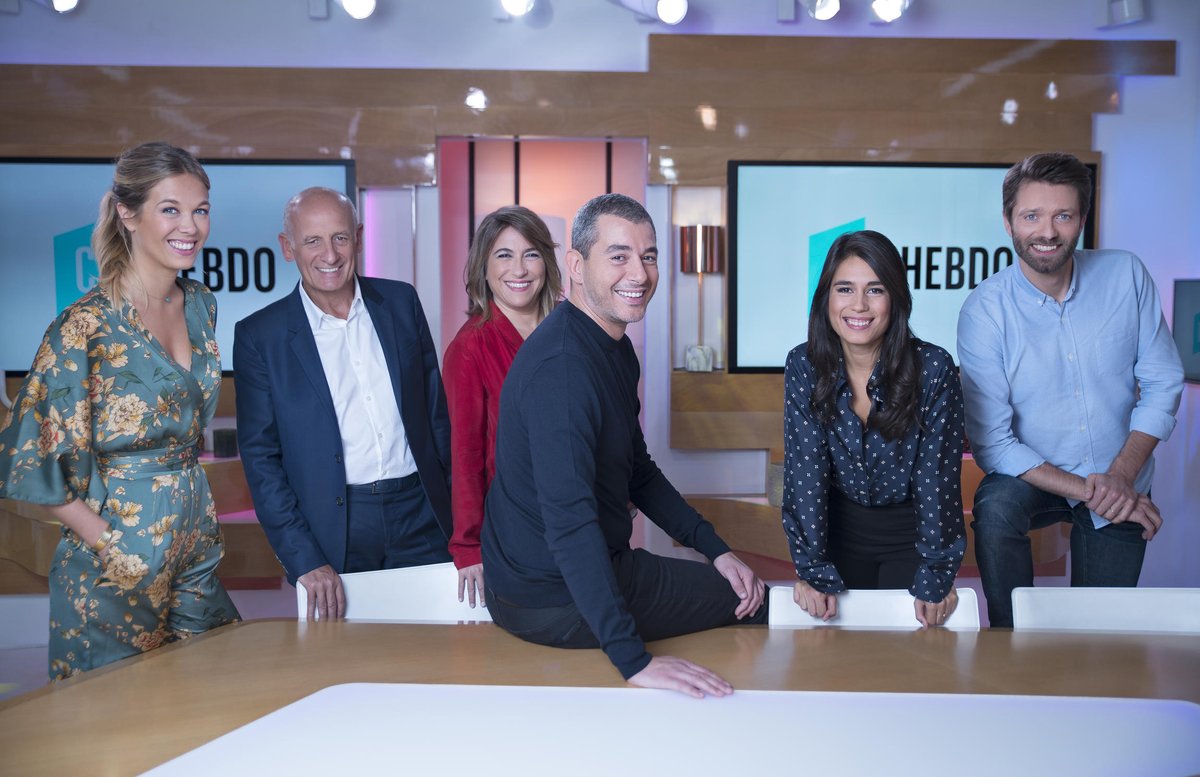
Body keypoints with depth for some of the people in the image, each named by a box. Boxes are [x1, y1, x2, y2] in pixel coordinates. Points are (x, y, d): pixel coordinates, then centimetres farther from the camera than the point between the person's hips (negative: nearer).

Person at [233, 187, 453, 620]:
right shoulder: (259, 336, -3)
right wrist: (305, 560, -11)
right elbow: (260, 458, -3)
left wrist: (458, 510, 7)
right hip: (334, 530, -2)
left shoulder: (401, 302, 5)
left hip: (420, 518, 2)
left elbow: (436, 411, 10)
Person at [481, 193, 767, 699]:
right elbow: (569, 520, -35)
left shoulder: (616, 348, 7)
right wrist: (633, 660, -38)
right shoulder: (561, 365, -27)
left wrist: (715, 549, 9)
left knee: (743, 587, 24)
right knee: (758, 603, 4)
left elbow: (638, 471, 16)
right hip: (551, 600, -10)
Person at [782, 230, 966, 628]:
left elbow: (937, 474, -17)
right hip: (840, 526, 2)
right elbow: (805, 468, -15)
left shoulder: (933, 368, -18)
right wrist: (813, 570, -19)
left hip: (912, 532, -1)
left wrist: (936, 577, -19)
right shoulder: (803, 365, -13)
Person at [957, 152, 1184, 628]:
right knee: (995, 511, -33)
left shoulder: (1126, 276, -9)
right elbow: (992, 442, -18)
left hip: (1122, 485, 3)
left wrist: (1123, 475, -17)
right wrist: (1085, 491, -25)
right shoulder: (984, 311, -18)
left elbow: (1163, 382, -4)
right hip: (1032, 477, -2)